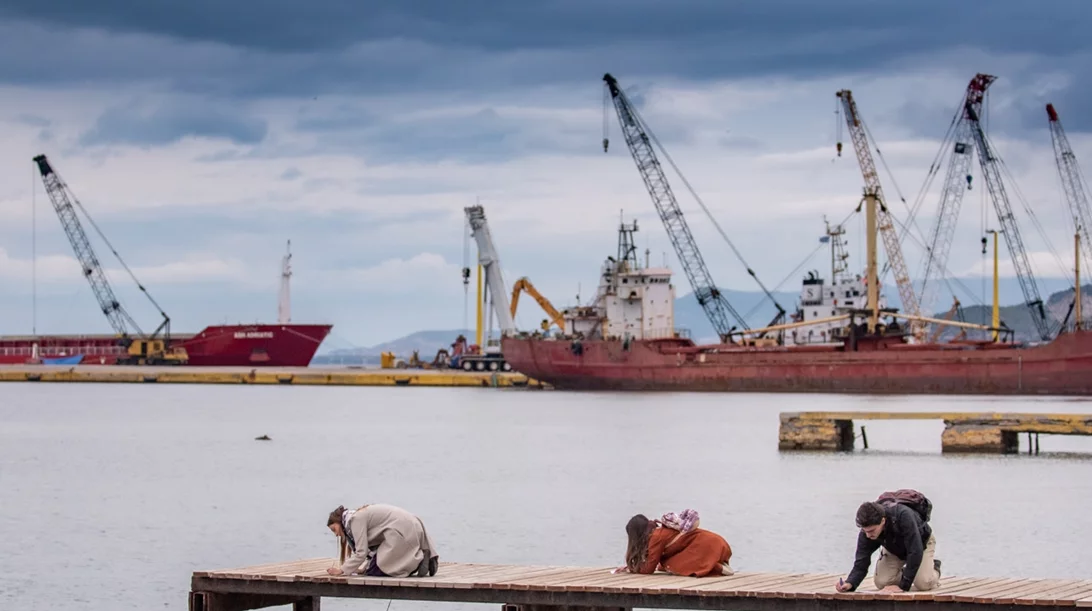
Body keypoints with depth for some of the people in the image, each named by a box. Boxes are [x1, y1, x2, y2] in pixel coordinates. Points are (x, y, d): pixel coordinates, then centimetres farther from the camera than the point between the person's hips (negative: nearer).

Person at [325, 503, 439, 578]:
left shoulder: (356, 519, -5)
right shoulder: (362, 517, 23)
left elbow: (361, 553, -10)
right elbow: (373, 550, 19)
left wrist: (342, 570, -3)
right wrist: (364, 568, 10)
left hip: (402, 532, -10)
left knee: (375, 571, -3)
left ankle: (418, 561, -13)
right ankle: (419, 560, 5)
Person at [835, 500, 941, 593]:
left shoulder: (903, 516, -44)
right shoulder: (866, 531, -29)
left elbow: (915, 552, -42)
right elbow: (861, 564, -25)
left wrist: (903, 586, -41)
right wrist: (850, 583, -46)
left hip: (922, 542, -3)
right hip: (894, 549, 4)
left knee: (923, 583, -24)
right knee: (882, 583, -17)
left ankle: (934, 568, 11)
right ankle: (902, 573, 15)